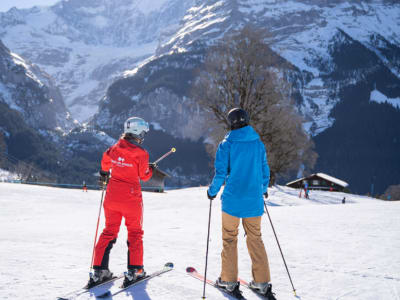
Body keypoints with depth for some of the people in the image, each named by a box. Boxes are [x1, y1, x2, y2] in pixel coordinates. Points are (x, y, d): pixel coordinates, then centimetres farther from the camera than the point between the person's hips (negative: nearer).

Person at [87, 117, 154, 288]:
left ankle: (99, 270, 10)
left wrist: (104, 174, 39)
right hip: (131, 197, -4)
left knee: (109, 231, 14)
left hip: (112, 196, 4)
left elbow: (105, 163, 18)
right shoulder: (140, 154, -15)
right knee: (134, 233, 12)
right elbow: (144, 176, -6)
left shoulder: (114, 148, -1)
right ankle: (134, 271, 10)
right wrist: (151, 169, 16)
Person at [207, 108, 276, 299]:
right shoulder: (258, 143, 4)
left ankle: (229, 280, 12)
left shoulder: (227, 144, -7)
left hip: (233, 199, -3)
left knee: (229, 238, 9)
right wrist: (264, 189, 26)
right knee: (255, 238, 11)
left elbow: (221, 172, -10)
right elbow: (264, 170, 10)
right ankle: (262, 281, 9)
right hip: (254, 200, 3)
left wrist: (212, 191, 6)